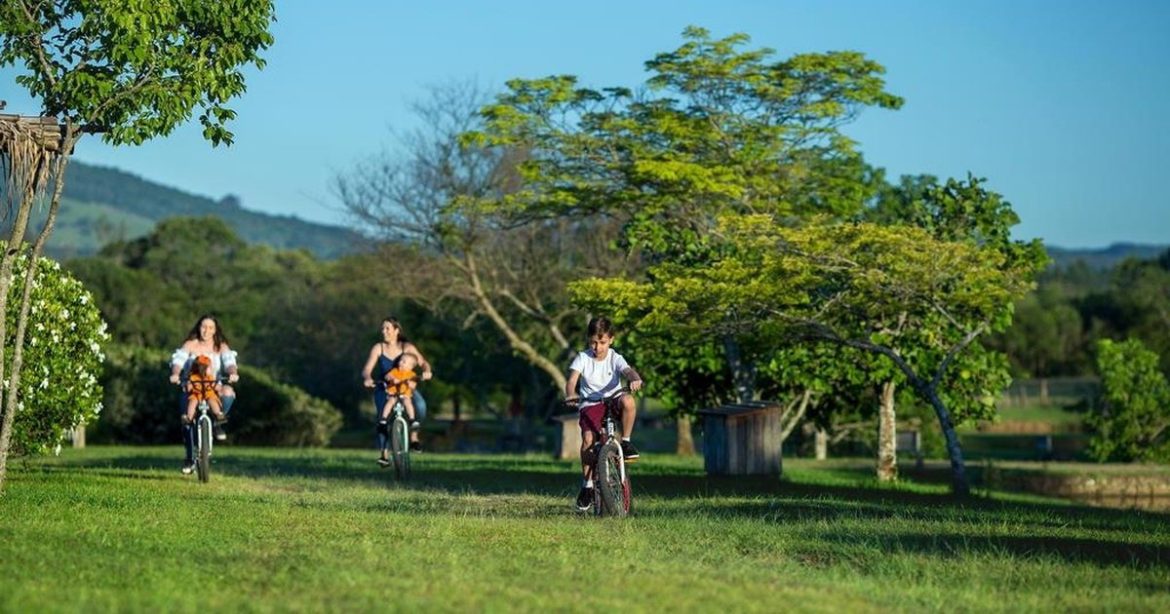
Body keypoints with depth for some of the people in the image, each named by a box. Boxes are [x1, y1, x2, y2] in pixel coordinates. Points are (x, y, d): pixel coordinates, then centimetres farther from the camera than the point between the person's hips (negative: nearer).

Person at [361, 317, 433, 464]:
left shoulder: (407, 347, -5)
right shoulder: (378, 348, -4)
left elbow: (423, 362, -12)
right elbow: (367, 369, -12)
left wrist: (427, 371, -36)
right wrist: (367, 378, -36)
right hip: (384, 389, 0)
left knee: (420, 405, -30)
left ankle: (413, 435, -9)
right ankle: (383, 453, -18)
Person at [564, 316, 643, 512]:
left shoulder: (615, 358, -1)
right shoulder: (583, 358, -1)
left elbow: (628, 371, -20)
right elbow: (572, 379, -14)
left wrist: (635, 379, -45)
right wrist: (570, 394, -37)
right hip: (590, 405, 0)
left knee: (628, 401, -35)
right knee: (588, 437, -25)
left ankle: (626, 442, -13)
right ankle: (587, 485, -10)